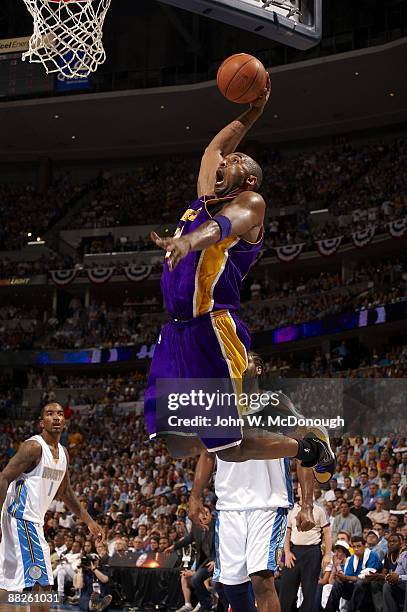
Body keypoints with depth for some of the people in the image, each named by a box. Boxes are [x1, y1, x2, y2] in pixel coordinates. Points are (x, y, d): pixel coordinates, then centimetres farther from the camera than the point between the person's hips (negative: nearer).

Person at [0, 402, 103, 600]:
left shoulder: (63, 453, 13)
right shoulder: (33, 447, -14)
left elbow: (65, 493, 25)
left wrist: (89, 521, 24)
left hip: (33, 521, 9)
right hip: (21, 519, -9)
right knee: (41, 584, -13)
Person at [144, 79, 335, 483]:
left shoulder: (250, 202, -1)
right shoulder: (205, 199, 21)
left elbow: (225, 223, -25)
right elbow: (215, 146, 37)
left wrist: (192, 238, -45)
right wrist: (252, 113, 38)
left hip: (212, 329, -8)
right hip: (177, 332, 8)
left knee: (229, 449, -7)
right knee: (179, 444, 2)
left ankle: (309, 446, 19)